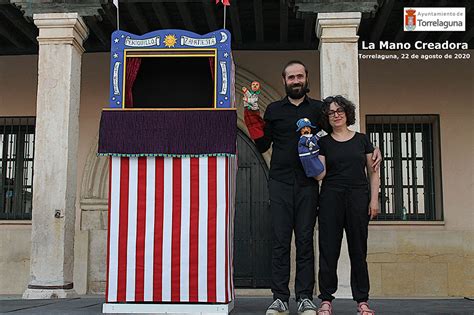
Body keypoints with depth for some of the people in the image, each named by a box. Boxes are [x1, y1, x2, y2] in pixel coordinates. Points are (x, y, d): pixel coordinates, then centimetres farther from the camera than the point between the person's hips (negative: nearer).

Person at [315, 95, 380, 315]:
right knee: (328, 249, -2)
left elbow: (373, 172, 10)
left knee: (358, 250, 2)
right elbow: (320, 175, 0)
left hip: (358, 198, 0)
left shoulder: (362, 140, 10)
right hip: (331, 198, 0)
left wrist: (374, 199, 2)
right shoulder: (323, 142, 8)